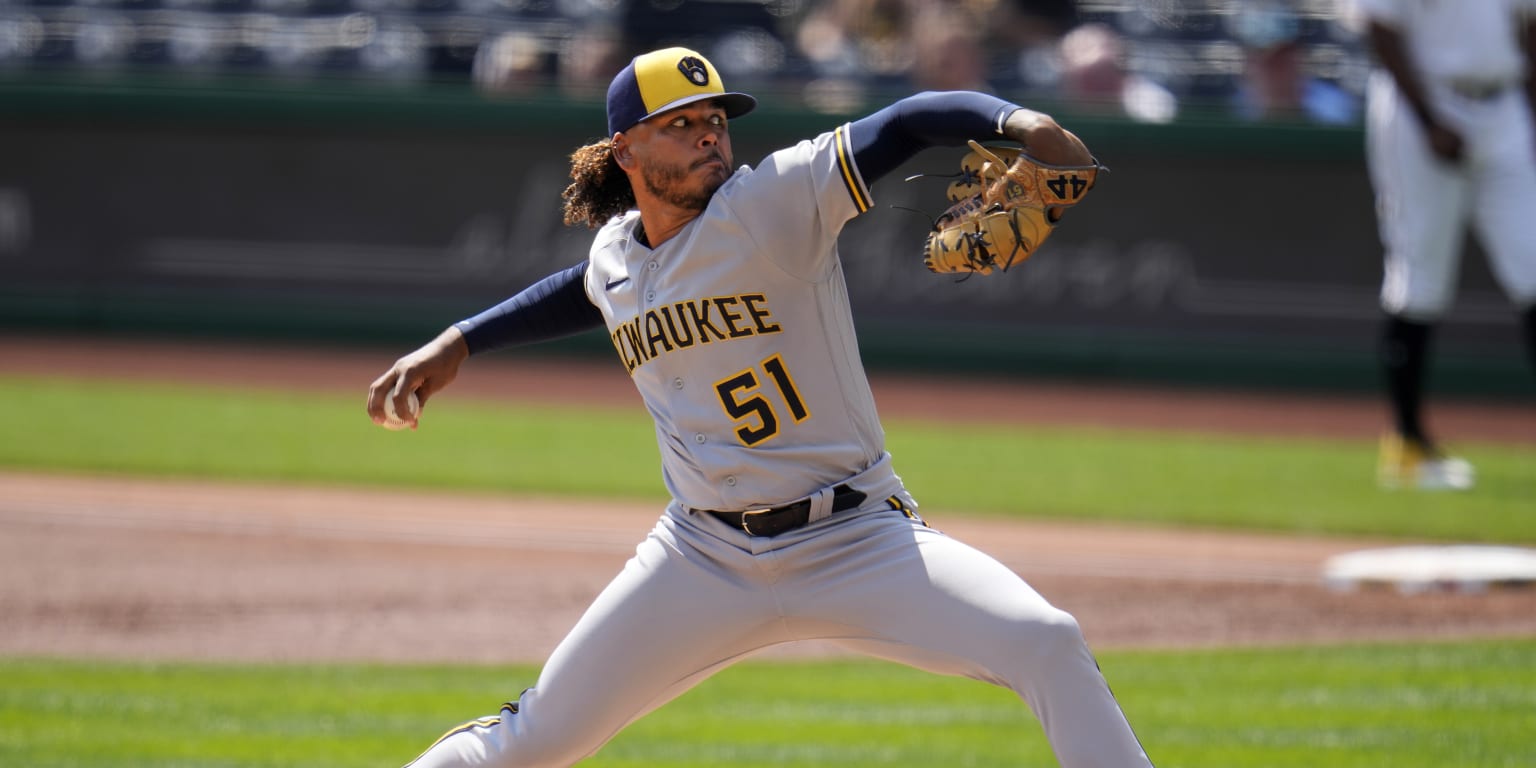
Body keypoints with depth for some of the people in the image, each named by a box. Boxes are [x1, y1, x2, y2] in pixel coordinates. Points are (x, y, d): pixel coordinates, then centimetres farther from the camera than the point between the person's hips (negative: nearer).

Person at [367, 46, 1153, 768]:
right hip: (705, 556, 4)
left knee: (1046, 644, -24)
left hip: (859, 547, -4)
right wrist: (460, 342, 27)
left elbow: (905, 124, -24)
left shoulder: (772, 200, -12)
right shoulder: (615, 255, 5)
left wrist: (1013, 119, -43)